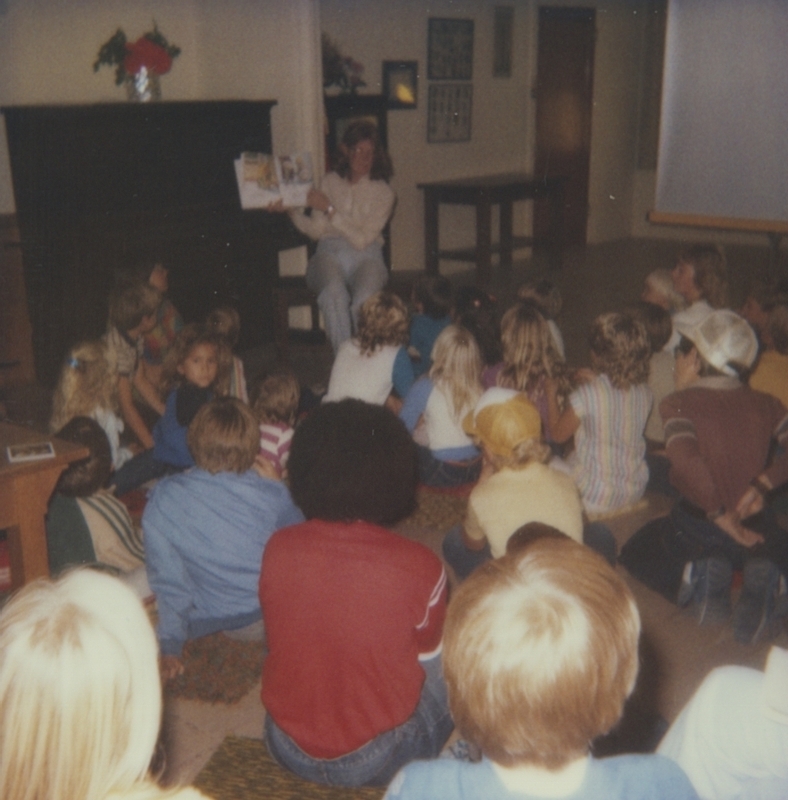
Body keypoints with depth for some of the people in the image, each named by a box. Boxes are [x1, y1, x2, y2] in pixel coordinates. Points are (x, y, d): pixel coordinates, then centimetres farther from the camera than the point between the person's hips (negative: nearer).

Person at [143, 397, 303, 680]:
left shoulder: (162, 499, -17)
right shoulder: (273, 494, -17)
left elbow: (166, 578, -11)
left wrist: (170, 646, -1)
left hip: (205, 625, 2)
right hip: (270, 621, -2)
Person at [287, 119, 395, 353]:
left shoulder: (383, 193, 6)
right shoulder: (331, 182, 15)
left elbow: (362, 239, -7)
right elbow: (316, 230, 10)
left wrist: (329, 209, -9)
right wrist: (291, 210, -5)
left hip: (366, 257, -1)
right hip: (330, 253, 1)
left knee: (364, 301, -37)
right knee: (334, 293, -36)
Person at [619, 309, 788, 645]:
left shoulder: (679, 403, -9)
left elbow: (687, 461, -25)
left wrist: (719, 516, -17)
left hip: (697, 528, -2)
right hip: (758, 529, 2)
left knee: (635, 552, 29)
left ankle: (697, 576, -4)